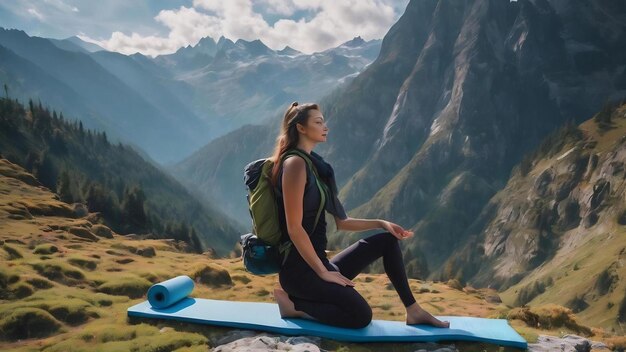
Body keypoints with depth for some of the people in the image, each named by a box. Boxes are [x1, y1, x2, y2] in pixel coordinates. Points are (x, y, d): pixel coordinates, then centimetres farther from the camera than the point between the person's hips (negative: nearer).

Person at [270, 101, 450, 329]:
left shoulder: (314, 164, 14)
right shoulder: (295, 164, -15)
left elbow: (341, 222, 16)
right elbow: (294, 228, -20)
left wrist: (381, 223, 7)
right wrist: (322, 272, -16)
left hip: (317, 263, 9)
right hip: (300, 268, -9)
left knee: (387, 240, 9)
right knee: (360, 316, -21)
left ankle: (413, 310, 11)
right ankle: (294, 304, -4)